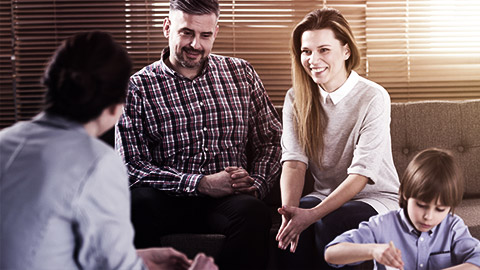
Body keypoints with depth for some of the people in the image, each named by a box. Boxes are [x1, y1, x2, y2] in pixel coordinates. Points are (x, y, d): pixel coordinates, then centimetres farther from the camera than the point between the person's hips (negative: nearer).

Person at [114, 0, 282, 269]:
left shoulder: (241, 73, 15)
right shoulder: (137, 88, 4)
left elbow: (272, 139, 15)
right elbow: (131, 166, -5)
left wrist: (256, 183, -6)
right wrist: (202, 184, -15)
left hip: (231, 198, 1)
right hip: (169, 200, -1)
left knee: (253, 211, -34)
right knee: (135, 204, -35)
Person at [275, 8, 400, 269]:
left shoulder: (373, 98, -14)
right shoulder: (296, 99, 1)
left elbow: (361, 173, -19)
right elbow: (294, 162, -11)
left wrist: (313, 214, -32)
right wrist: (289, 208, -32)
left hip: (375, 198, -3)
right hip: (325, 196, 3)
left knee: (330, 223, -34)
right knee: (290, 230, -30)